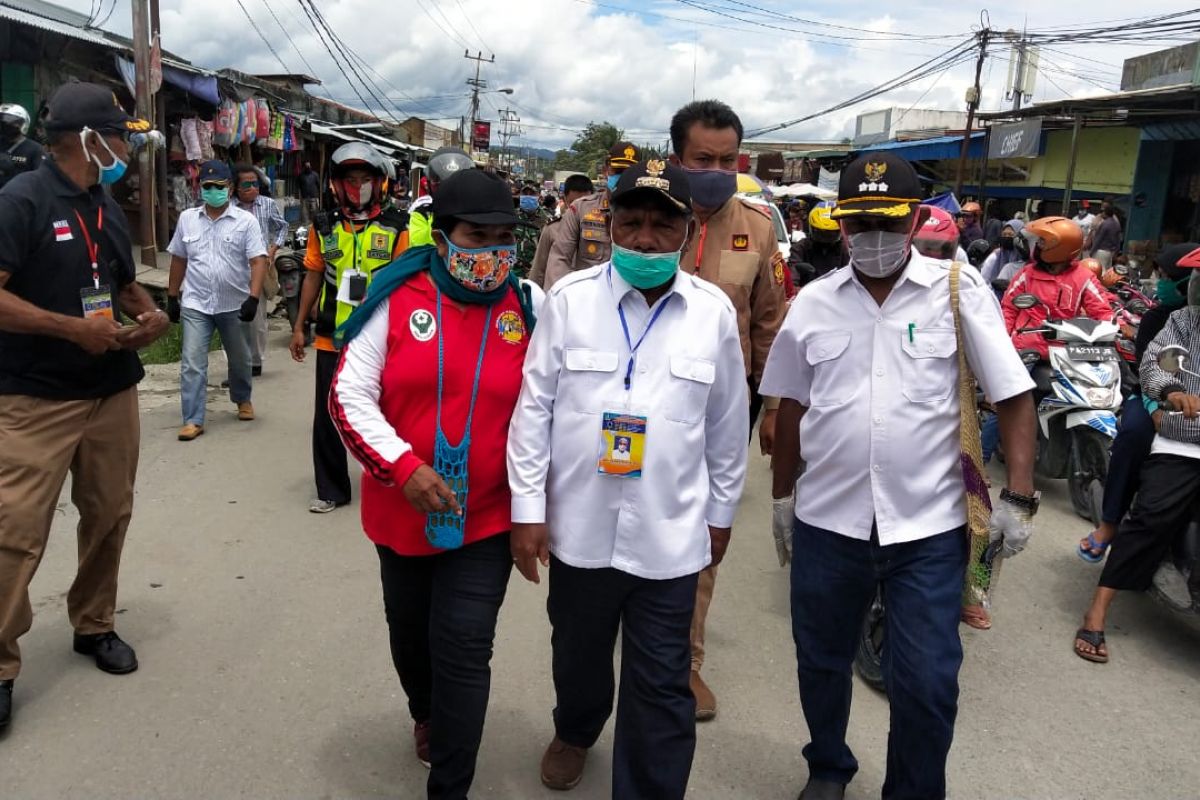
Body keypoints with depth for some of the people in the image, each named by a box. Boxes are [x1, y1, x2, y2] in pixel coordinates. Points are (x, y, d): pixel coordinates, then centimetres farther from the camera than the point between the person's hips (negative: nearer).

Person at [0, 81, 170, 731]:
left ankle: (94, 625, 30)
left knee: (108, 516, 12)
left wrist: (151, 314, 4)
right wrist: (75, 328, -20)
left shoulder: (107, 208, 13)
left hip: (113, 391, 7)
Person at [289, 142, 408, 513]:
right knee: (326, 418, 8)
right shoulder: (324, 228, 5)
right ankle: (331, 490, 22)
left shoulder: (395, 228, -3)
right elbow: (313, 277, 11)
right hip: (331, 340, 3)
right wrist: (299, 327, 10)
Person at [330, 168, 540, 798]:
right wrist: (402, 466, -21)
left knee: (464, 650, -3)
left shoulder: (525, 309, -5)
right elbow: (350, 395, -9)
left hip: (486, 517, -1)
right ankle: (426, 714, 55)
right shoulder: (396, 298, -9)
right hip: (402, 511, 2)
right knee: (410, 632, 23)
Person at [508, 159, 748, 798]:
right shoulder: (570, 298, -5)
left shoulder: (714, 311, -3)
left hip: (670, 535, -1)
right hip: (578, 525, 1)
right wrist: (527, 509, -4)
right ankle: (574, 731, 55)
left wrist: (721, 513, 10)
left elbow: (728, 425, 6)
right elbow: (534, 406, -3)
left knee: (662, 687, 7)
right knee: (578, 652, 24)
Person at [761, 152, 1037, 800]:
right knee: (821, 662, 18)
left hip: (928, 527, -2)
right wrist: (781, 494, 14)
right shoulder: (813, 303, 3)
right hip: (827, 522, 3)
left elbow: (1013, 396, -3)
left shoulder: (959, 290, -4)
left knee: (927, 685, 4)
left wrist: (1019, 495, -8)